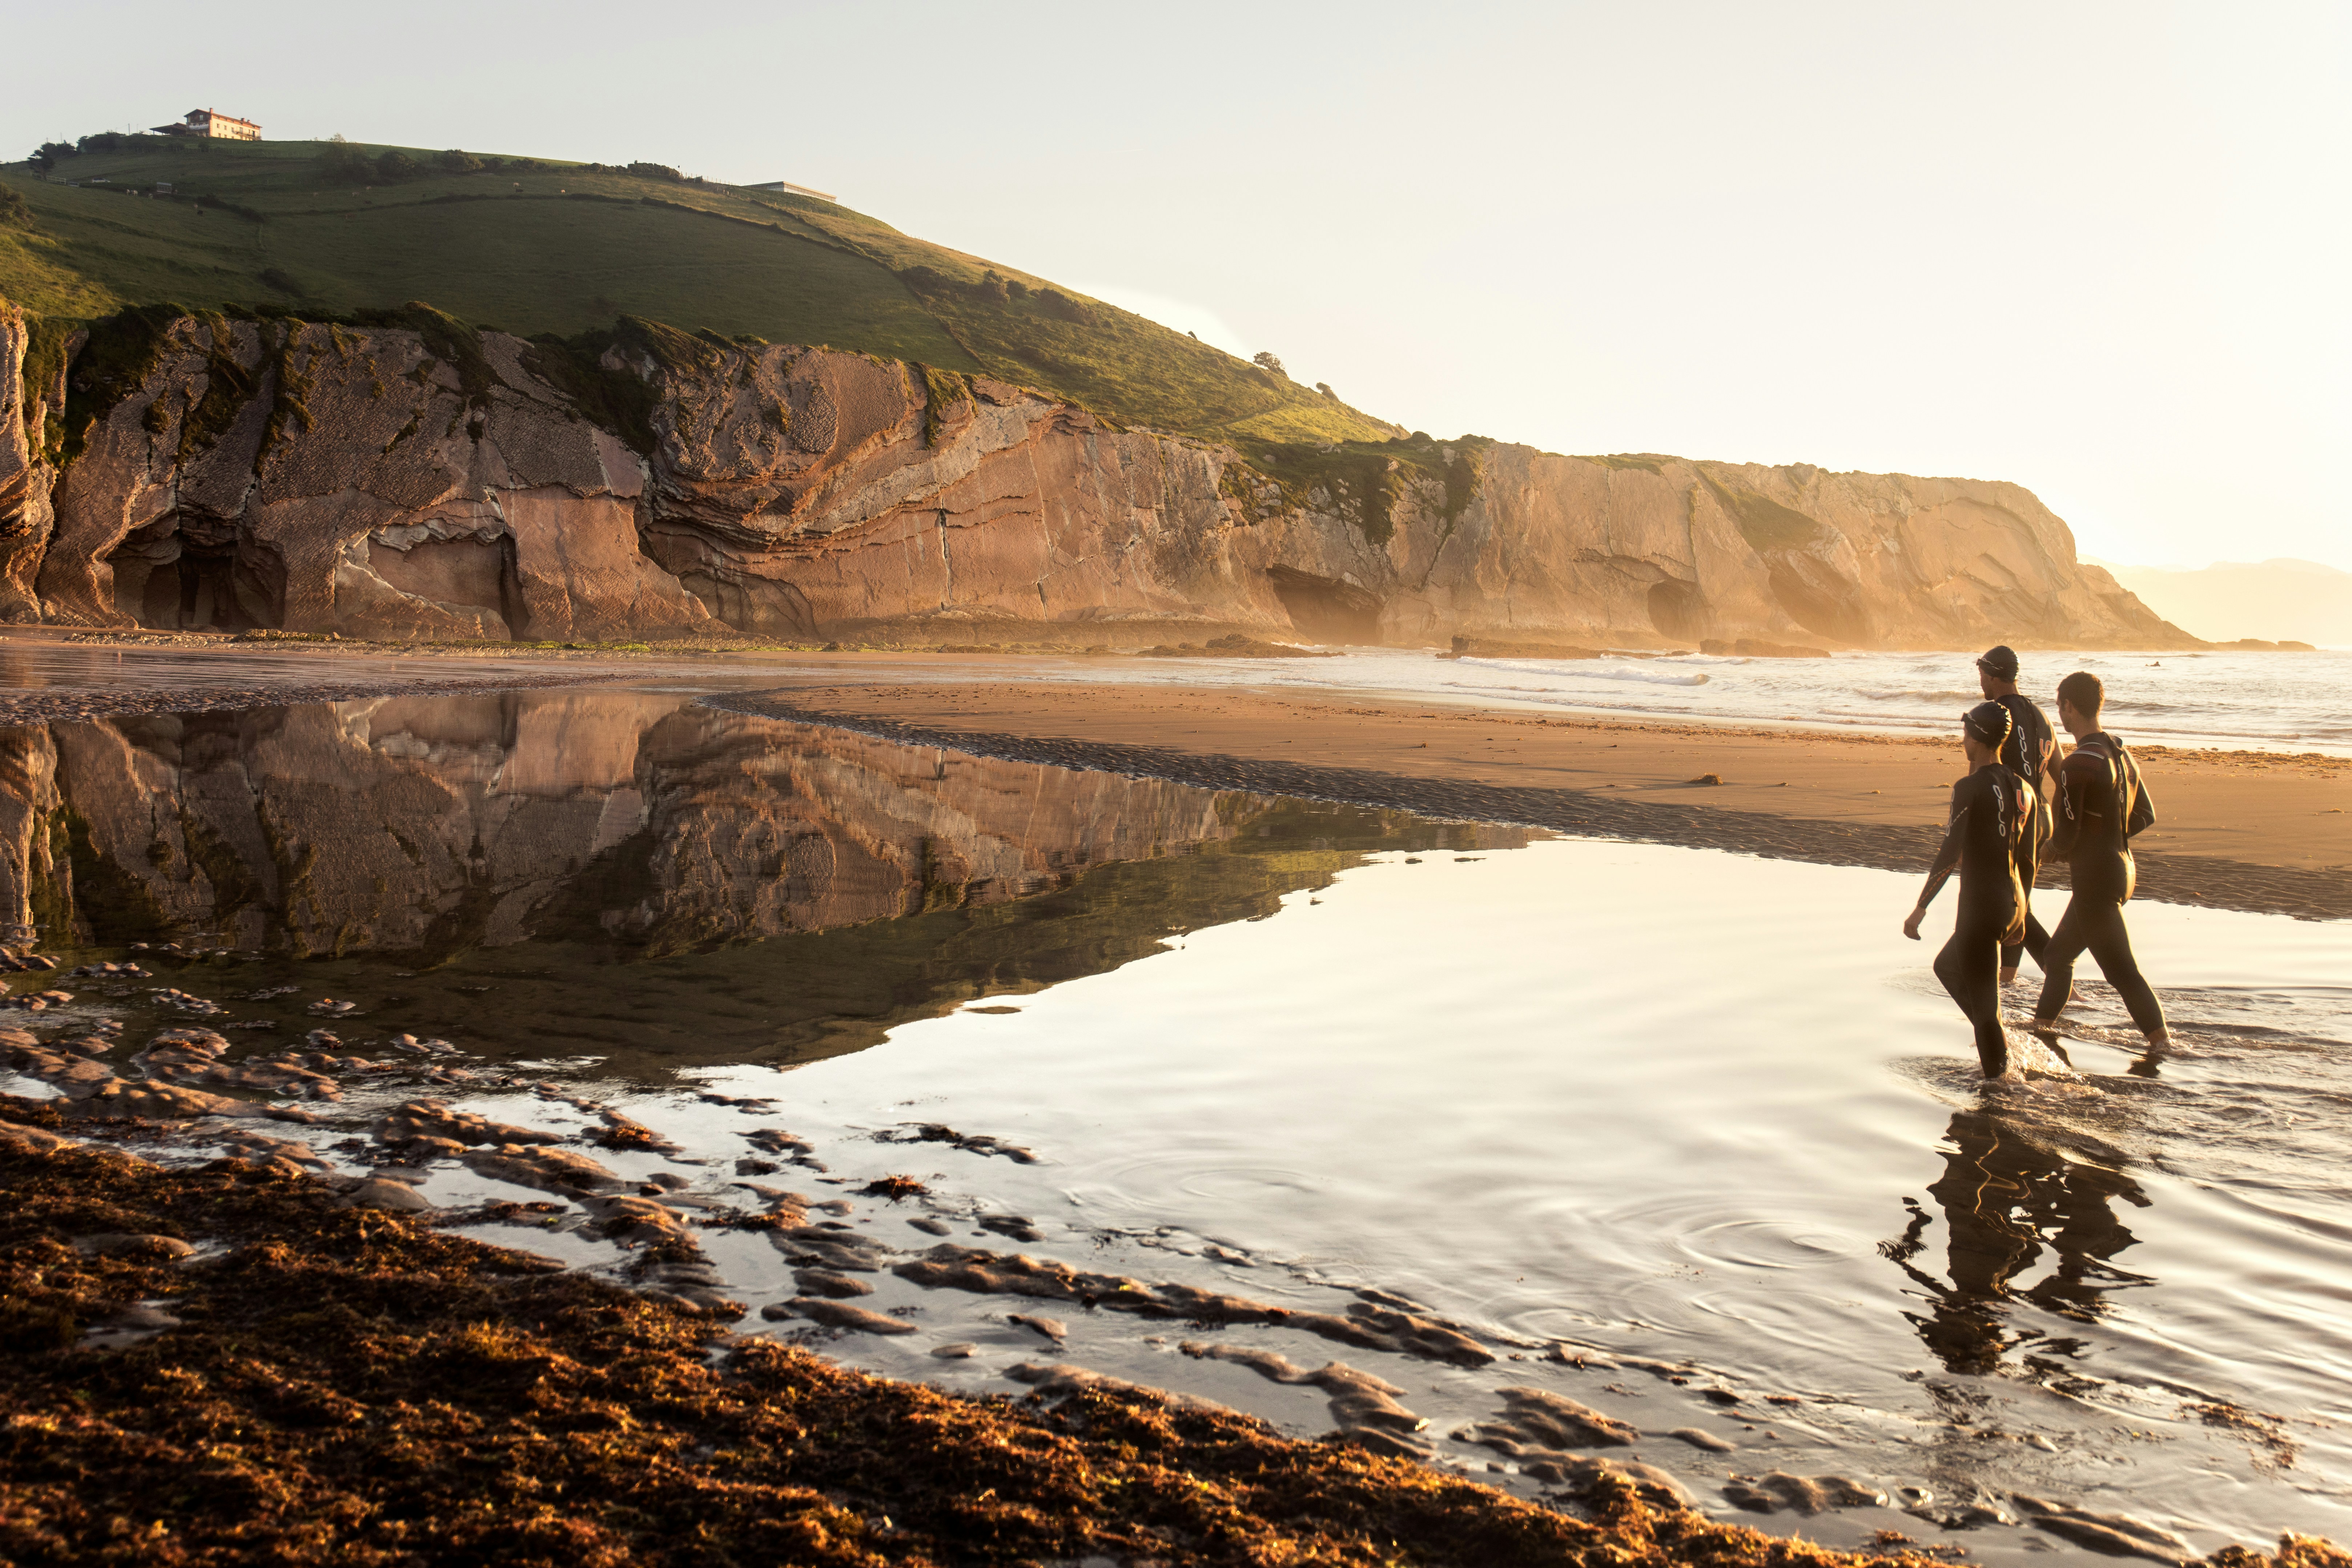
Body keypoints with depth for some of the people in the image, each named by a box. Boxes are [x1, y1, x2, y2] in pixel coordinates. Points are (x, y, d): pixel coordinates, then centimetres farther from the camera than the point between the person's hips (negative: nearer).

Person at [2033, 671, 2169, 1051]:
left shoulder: (2076, 765, -20)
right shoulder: (2121, 755, 8)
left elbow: (2065, 836, -19)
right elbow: (2146, 816, 17)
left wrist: (2054, 846, 3)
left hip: (2095, 880, -9)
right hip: (2122, 868, 9)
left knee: (2121, 969, 2)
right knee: (2058, 954, 17)